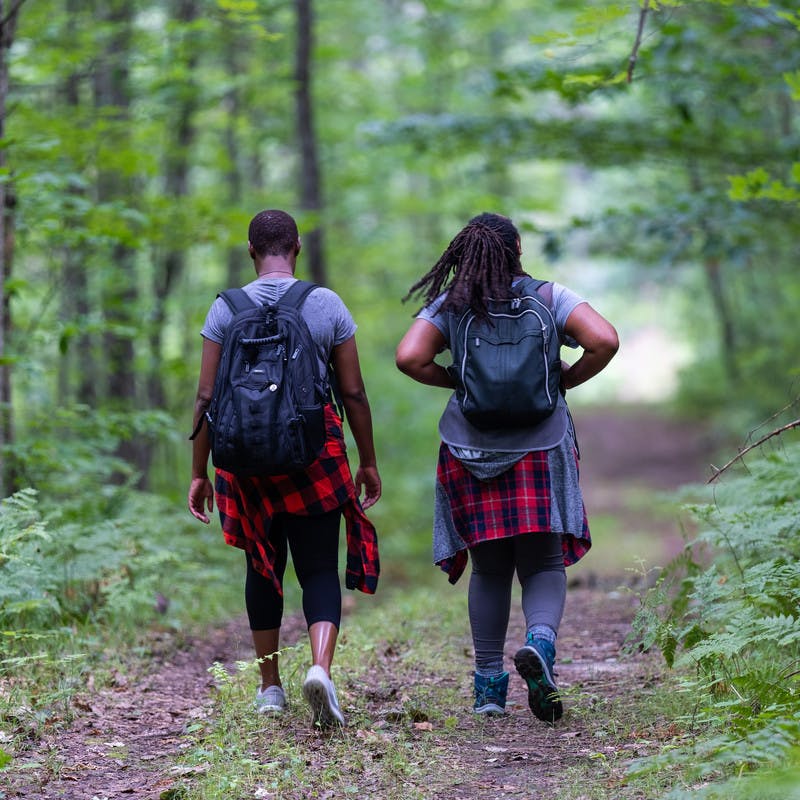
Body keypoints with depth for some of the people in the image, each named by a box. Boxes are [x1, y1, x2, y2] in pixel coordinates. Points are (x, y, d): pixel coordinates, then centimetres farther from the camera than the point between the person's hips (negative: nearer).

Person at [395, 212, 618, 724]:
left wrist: (457, 382, 4)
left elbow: (410, 358, -11)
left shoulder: (450, 306, 2)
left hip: (472, 453, 1)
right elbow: (605, 341, -12)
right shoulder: (549, 297, 1)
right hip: (541, 449, -1)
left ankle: (489, 684, 13)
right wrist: (565, 381, 3)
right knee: (544, 563, 5)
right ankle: (541, 640, -24)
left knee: (489, 570, 11)